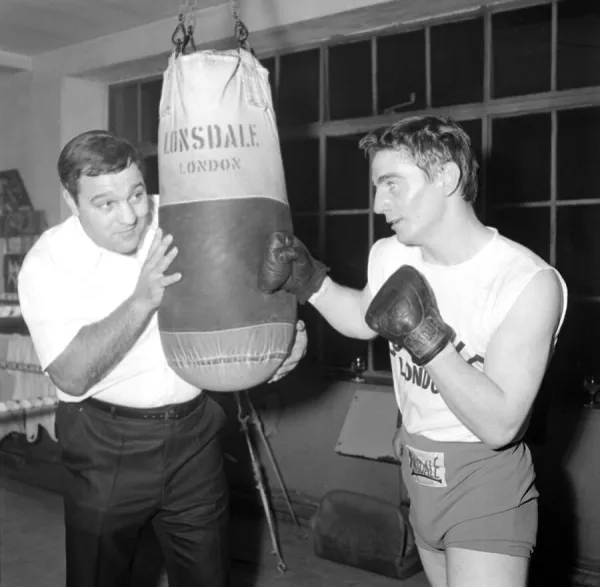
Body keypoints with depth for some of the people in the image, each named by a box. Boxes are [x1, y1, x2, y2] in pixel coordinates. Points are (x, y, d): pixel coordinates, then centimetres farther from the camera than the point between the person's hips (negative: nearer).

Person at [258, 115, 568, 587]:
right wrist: (310, 282, 2)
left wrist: (426, 339, -32)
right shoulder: (389, 256, -5)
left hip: (486, 483, -6)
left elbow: (499, 426, -25)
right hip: (417, 474, 6)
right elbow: (363, 320, 18)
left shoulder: (531, 283, -23)